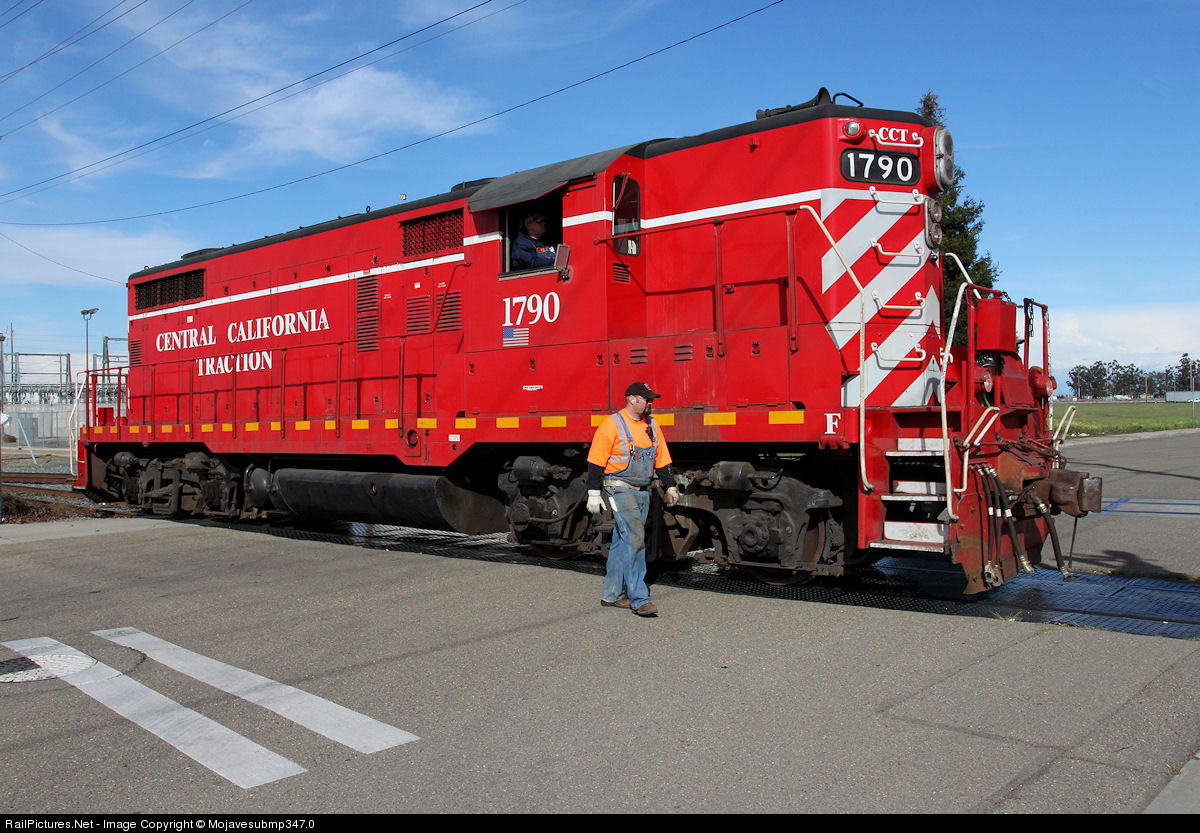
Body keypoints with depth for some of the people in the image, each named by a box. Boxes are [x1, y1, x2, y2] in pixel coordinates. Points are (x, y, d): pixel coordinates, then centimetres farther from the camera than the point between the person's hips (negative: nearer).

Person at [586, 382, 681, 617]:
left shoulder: (651, 425, 11)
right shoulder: (612, 425, -10)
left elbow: (661, 459, 18)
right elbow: (595, 462, -10)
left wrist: (670, 487, 15)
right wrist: (594, 493, -12)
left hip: (642, 492, 7)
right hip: (620, 490, -7)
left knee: (623, 541, 11)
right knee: (634, 538, -13)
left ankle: (611, 594, 20)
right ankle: (639, 599, -10)